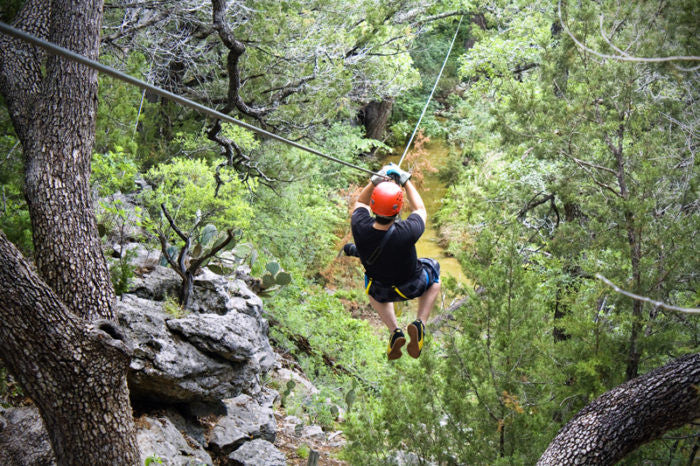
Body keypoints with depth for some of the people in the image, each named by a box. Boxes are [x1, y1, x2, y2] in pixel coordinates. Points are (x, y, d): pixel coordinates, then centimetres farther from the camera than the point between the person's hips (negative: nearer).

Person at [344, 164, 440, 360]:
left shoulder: (360, 228, -33)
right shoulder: (406, 233, -39)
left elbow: (360, 203, -6)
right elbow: (420, 210, -13)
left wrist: (375, 181, -18)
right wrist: (406, 180, -7)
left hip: (381, 291, 2)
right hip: (411, 287, -2)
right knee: (433, 269, 32)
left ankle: (394, 331, 20)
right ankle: (420, 323, 12)